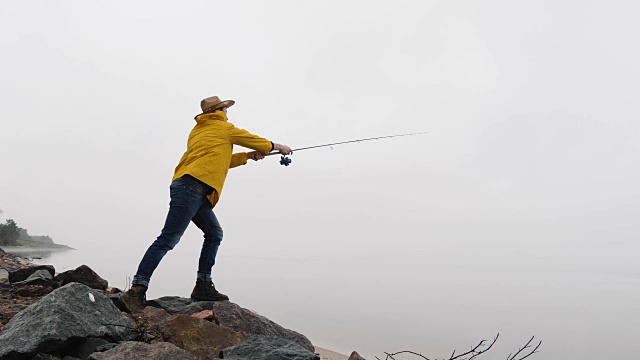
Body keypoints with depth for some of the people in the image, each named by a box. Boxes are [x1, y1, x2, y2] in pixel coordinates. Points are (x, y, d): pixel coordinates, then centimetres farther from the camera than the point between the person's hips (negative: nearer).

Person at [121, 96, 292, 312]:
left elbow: (220, 160, 32)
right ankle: (137, 289, -13)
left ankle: (203, 285, 10)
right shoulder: (224, 128, 7)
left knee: (214, 234, 11)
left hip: (196, 192, 9)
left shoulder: (198, 130, 28)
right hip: (191, 186, -9)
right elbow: (252, 139, 18)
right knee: (169, 239, -13)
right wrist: (277, 147, 33)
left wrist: (247, 156, 30)